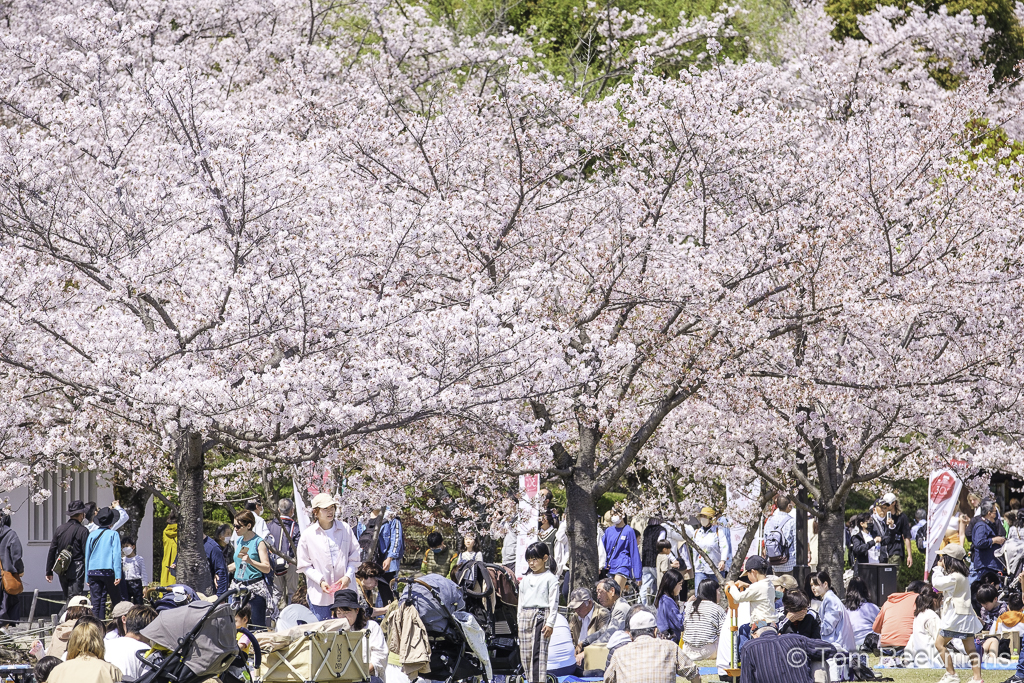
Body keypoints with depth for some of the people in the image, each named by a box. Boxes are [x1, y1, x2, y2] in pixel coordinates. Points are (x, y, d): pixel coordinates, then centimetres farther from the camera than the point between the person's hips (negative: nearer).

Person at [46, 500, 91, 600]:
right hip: (76, 571, -5)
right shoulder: (83, 531, -8)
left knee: (67, 598, 16)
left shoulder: (59, 529, 8)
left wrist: (49, 572, 16)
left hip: (62, 572, 5)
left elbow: (52, 551, 10)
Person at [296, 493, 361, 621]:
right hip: (319, 595, -2)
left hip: (344, 591, 2)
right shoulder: (308, 535, -1)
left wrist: (348, 576, -7)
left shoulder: (345, 530, 4)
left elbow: (354, 557, 9)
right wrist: (320, 581, -12)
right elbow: (304, 566, 1)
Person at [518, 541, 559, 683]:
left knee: (538, 651, -13)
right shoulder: (526, 579, 18)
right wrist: (519, 620, 16)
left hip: (541, 615, -6)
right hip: (525, 616, 6)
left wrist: (550, 623, -11)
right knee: (525, 652, 3)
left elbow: (553, 602, -4)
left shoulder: (550, 578, 0)